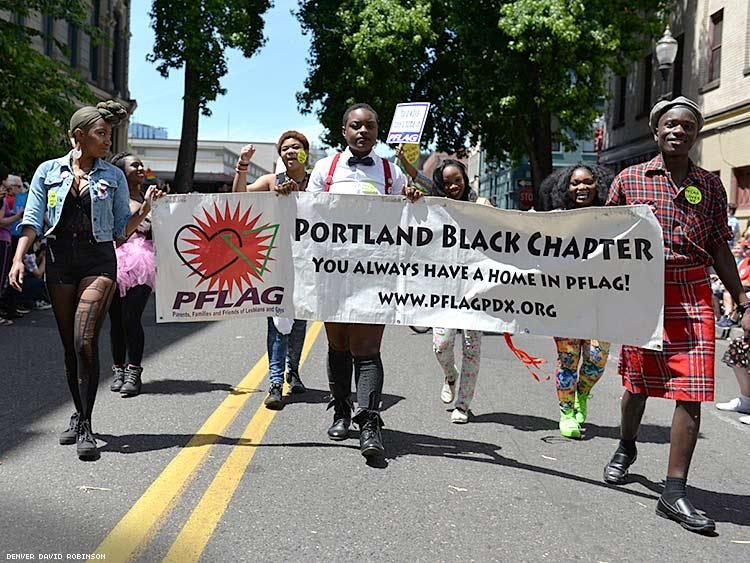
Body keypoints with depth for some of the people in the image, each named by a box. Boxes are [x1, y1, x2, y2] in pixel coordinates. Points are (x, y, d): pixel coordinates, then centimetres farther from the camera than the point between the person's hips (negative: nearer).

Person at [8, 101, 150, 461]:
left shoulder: (113, 177, 8)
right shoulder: (48, 171, 9)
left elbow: (121, 231, 9)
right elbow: (33, 220, 4)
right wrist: (18, 258, -9)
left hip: (98, 259, -2)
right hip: (59, 259, 2)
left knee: (85, 340, -15)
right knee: (69, 345, 8)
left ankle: (85, 427, -9)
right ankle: (79, 415, 25)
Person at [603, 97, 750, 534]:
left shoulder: (710, 185, 8)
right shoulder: (630, 179, 4)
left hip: (693, 296, 1)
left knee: (691, 394, -6)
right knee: (638, 384, 11)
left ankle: (675, 492, 1)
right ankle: (626, 448, 40)